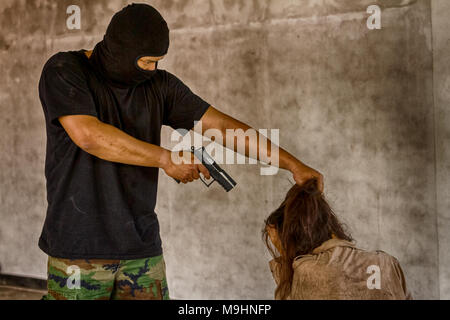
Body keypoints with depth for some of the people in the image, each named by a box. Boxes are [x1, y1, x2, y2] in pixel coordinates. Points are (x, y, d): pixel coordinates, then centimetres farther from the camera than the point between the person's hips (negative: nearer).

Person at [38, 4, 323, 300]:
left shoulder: (158, 85, 5)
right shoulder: (64, 71, -6)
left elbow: (224, 125, 2)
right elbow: (88, 135, -22)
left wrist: (293, 165, -3)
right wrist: (167, 159, -18)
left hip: (142, 246, 4)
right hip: (80, 250, -3)